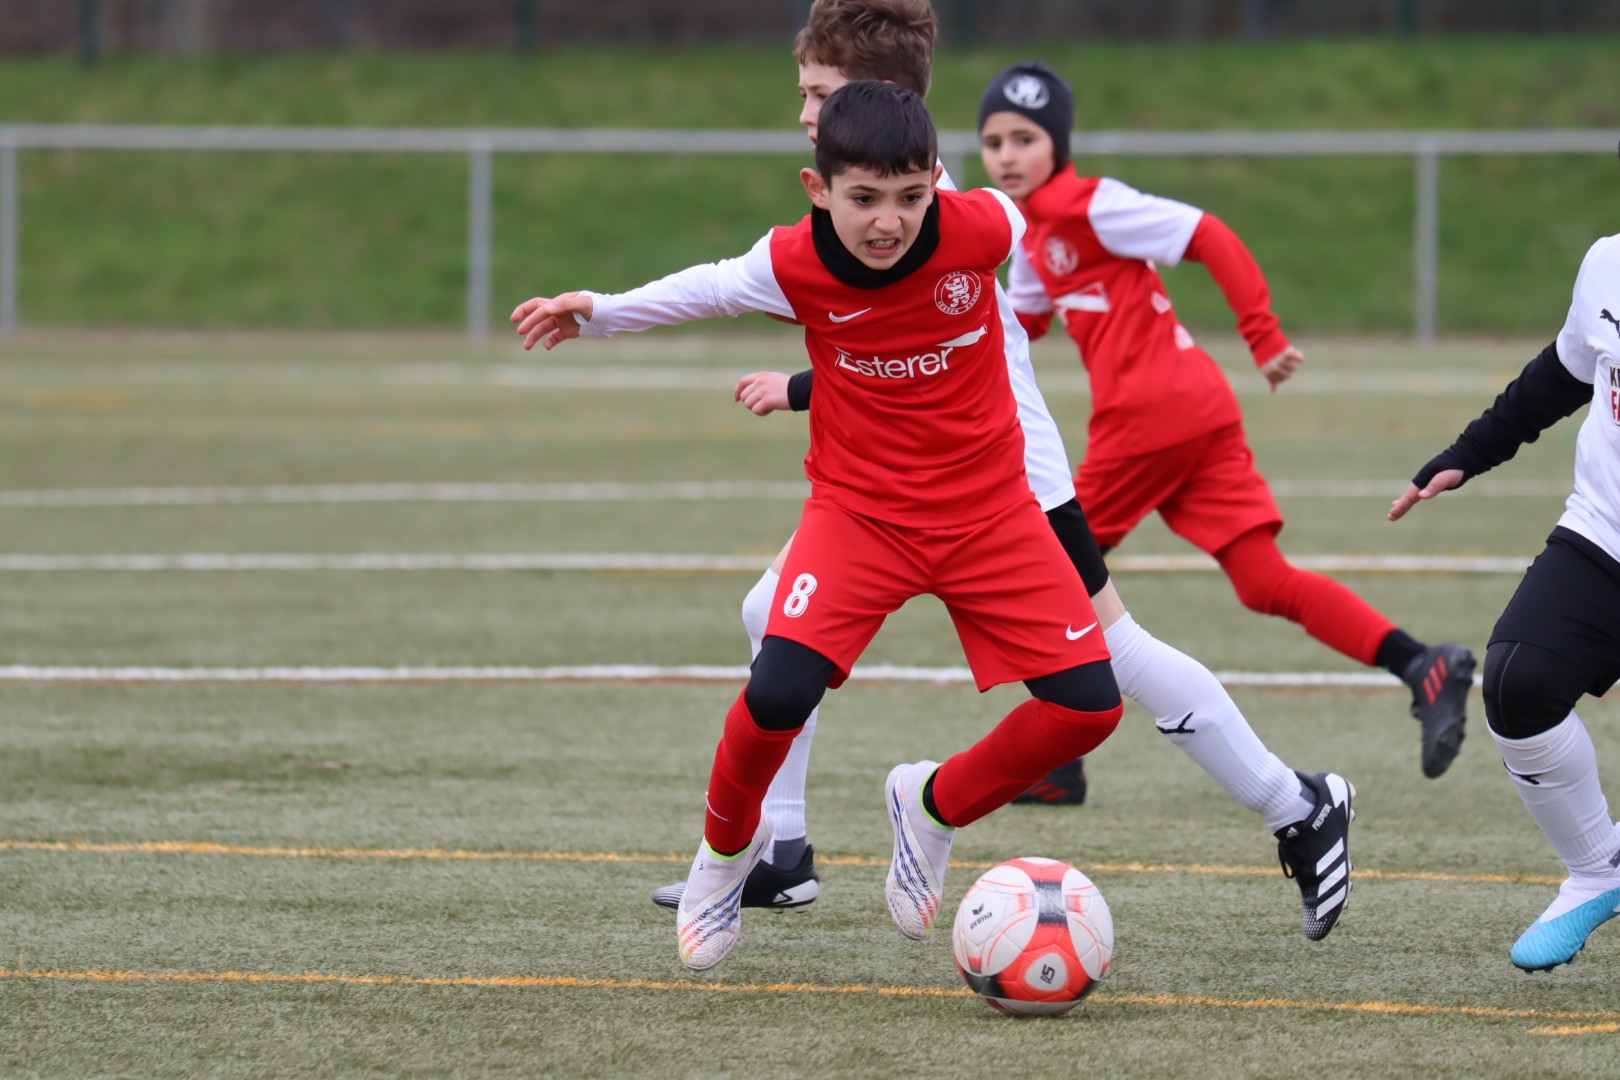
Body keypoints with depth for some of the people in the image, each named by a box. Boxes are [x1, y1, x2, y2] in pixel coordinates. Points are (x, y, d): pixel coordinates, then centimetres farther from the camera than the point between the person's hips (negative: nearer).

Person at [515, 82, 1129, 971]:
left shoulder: (983, 229, -19)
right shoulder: (793, 265, -18)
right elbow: (715, 288, 5)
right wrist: (600, 315, 6)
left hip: (988, 505, 1)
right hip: (859, 506, -1)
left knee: (1088, 705, -10)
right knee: (777, 694, -23)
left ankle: (935, 805, 18)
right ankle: (727, 846, 10)